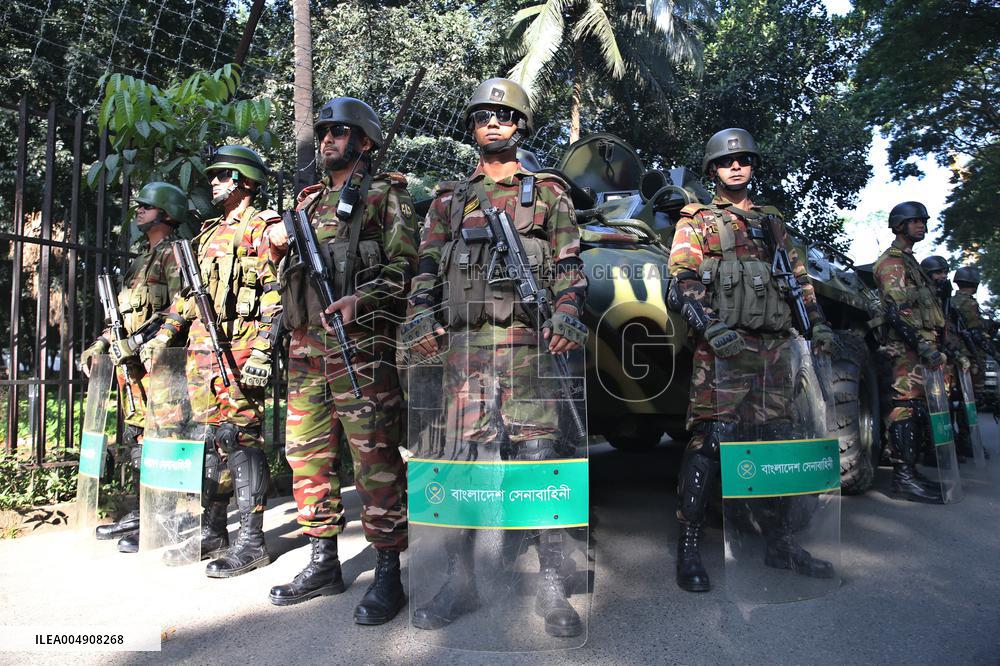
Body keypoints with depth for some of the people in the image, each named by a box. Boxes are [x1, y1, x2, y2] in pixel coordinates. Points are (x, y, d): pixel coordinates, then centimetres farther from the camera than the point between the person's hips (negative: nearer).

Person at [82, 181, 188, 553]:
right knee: (135, 434, 12)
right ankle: (142, 512, 21)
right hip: (133, 360, 10)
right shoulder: (141, 261, 23)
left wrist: (140, 340, -22)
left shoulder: (175, 254, -5)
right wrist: (100, 344, 18)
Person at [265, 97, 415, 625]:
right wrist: (277, 248, 7)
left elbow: (405, 264, -6)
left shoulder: (386, 194, 5)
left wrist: (362, 298, -21)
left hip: (361, 342, -7)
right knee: (307, 453, 10)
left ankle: (388, 573, 3)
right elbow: (290, 272, 28)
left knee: (374, 456, -7)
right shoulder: (308, 201, 24)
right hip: (304, 344, 7)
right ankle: (323, 564, 24)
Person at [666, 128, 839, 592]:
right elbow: (681, 284, -5)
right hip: (723, 348, -6)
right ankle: (689, 546, -4)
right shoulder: (697, 222, 8)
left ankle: (778, 542, 21)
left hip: (776, 347, 6)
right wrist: (711, 328, -20)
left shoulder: (773, 222, 24)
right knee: (710, 440, -12)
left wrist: (819, 325, 12)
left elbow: (800, 278, 26)